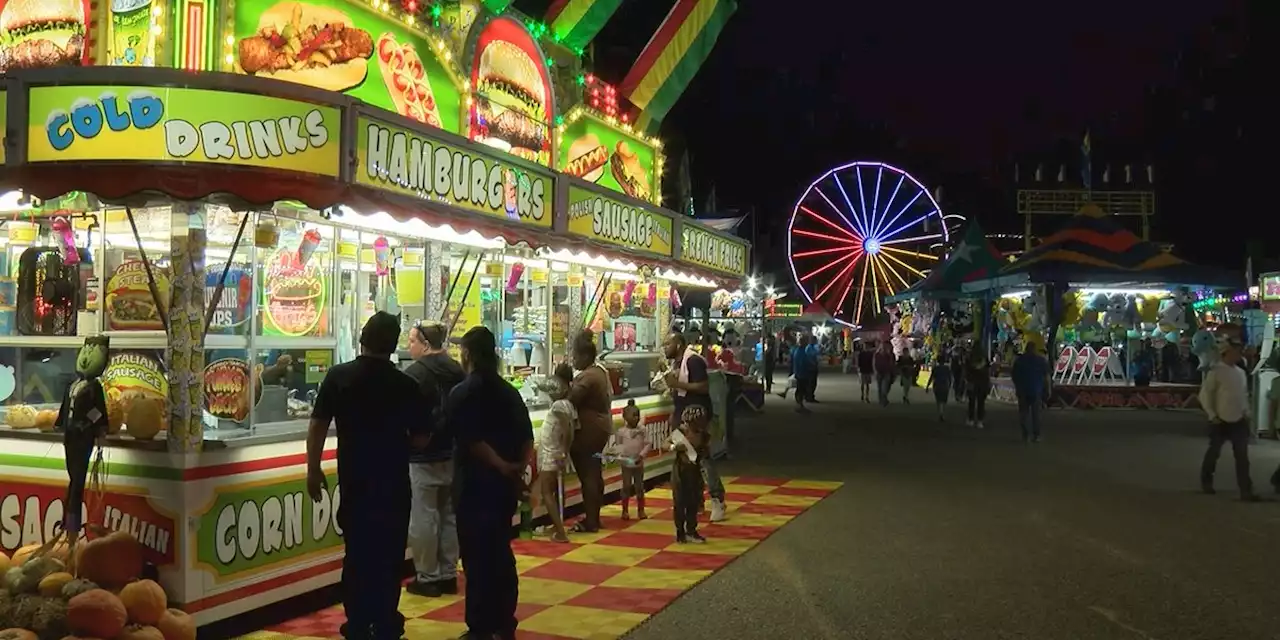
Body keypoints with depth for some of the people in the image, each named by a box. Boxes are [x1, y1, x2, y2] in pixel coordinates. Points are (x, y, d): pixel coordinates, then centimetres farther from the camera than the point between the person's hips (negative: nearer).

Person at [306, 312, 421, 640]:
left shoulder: (338, 376, -5)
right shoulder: (406, 385, -8)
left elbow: (317, 426, -5)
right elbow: (421, 438, -3)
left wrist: (313, 470, 4)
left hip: (354, 480, 1)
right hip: (393, 481, -1)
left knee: (357, 552, 11)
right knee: (389, 554, 9)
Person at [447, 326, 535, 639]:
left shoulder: (462, 392, -9)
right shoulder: (510, 391, 10)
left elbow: (472, 441, -18)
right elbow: (527, 438, 5)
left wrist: (502, 467, -14)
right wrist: (517, 470, -2)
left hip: (475, 483, -6)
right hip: (505, 483, 6)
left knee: (477, 556, 1)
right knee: (501, 551, 15)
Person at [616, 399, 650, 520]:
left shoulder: (642, 430, -3)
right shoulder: (621, 431, -5)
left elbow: (647, 444, -3)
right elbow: (619, 444, 2)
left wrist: (642, 455, -14)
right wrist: (620, 454, -14)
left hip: (639, 464, 2)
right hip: (626, 464, -1)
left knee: (639, 487, 9)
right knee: (626, 487, 5)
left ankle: (641, 510, 18)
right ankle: (625, 510, 13)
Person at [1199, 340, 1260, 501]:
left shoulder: (1240, 372, 7)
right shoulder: (1216, 371, -12)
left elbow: (1244, 394, 19)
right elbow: (1204, 395, -11)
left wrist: (1246, 412, 7)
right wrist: (1212, 416, -12)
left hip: (1239, 421, 5)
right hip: (1221, 421, -5)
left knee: (1242, 456, 1)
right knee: (1214, 453, 9)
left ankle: (1246, 490, 2)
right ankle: (1206, 482, 27)